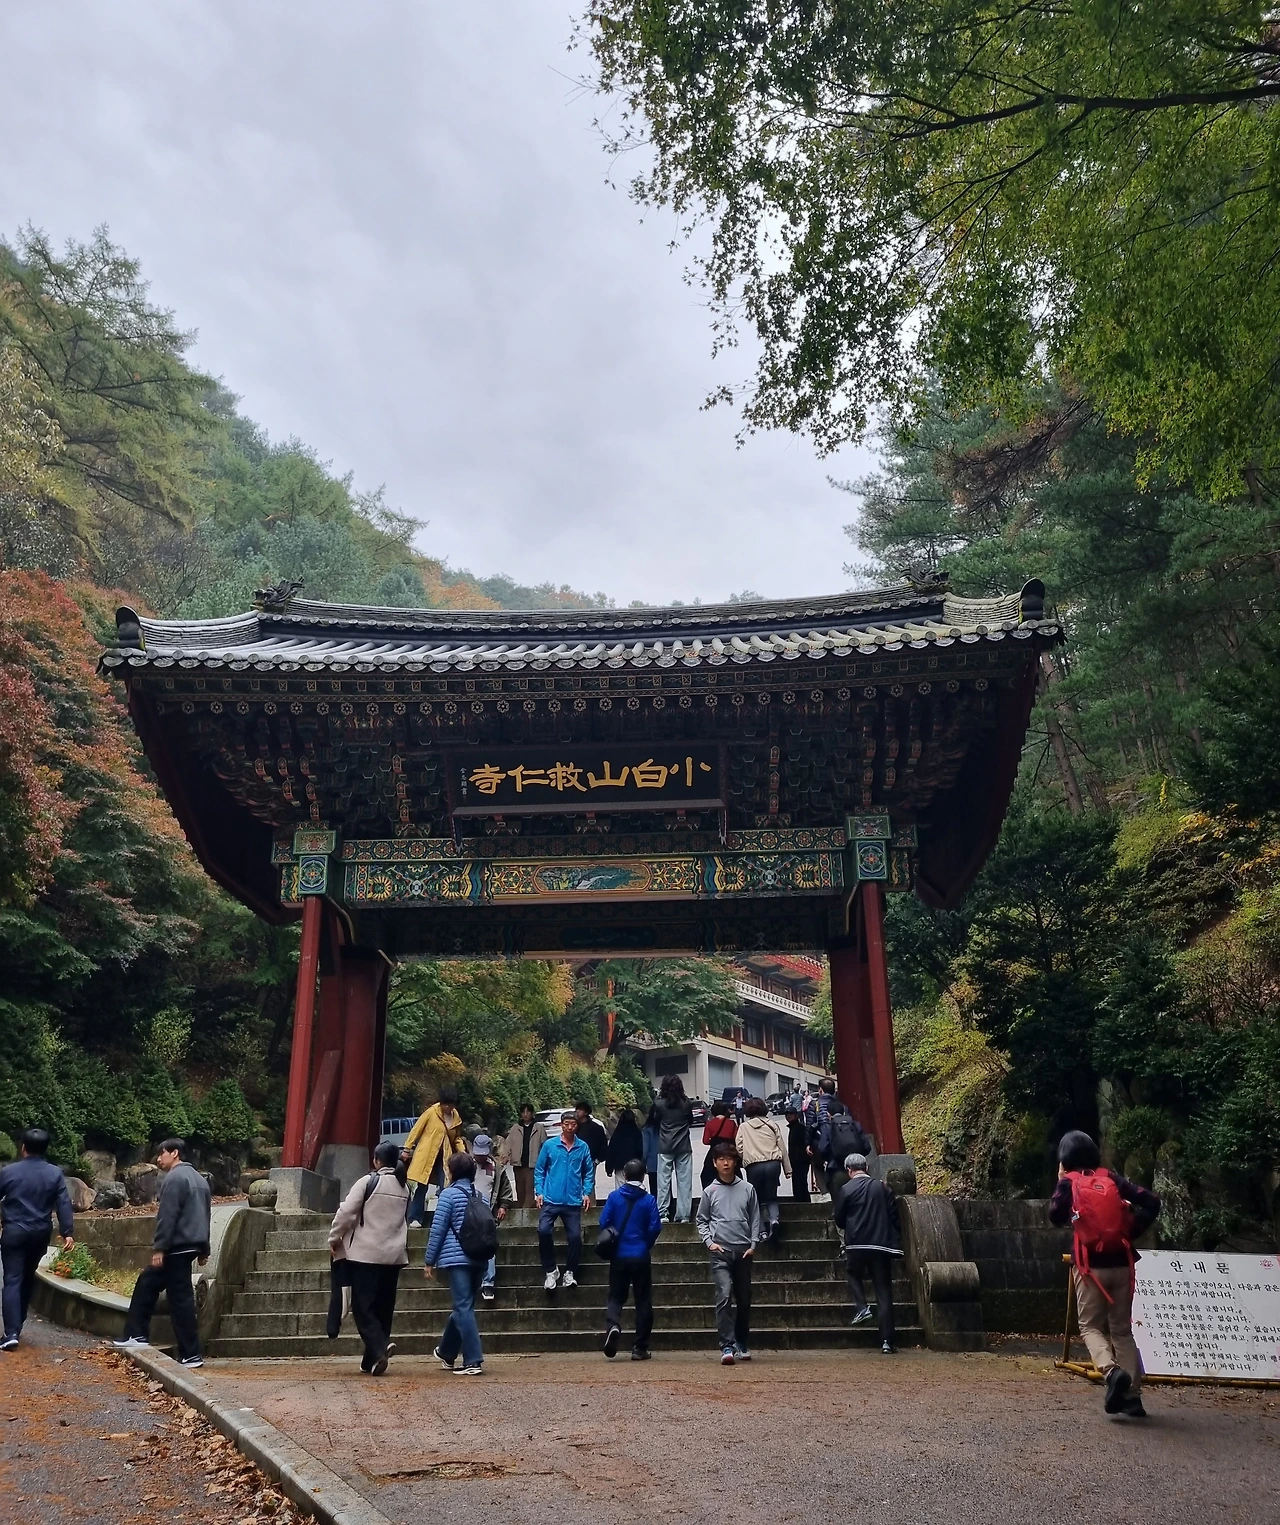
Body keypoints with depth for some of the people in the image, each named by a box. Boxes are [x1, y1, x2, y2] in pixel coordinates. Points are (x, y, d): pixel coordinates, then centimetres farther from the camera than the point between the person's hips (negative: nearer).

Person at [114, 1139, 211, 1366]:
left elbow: (167, 1217, -19)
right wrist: (204, 1249, 23)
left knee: (180, 1298, -6)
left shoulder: (174, 1178, -12)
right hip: (192, 1244, 10)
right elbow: (204, 1215, 20)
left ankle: (191, 1355, -3)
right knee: (147, 1284, 19)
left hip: (177, 1247, -10)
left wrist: (159, 1248, -17)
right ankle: (137, 1334, 23)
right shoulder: (198, 1178, 18)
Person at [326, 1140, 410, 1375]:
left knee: (363, 1305, -3)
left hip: (365, 1254, -5)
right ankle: (371, 1359, 15)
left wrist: (334, 1238, 1)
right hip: (394, 1255, 6)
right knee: (383, 1307, 12)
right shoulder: (404, 1187, 9)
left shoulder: (368, 1181, -9)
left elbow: (347, 1211, -12)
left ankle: (379, 1348, -23)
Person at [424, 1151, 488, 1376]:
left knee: (464, 1307, -4)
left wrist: (429, 1260, 0)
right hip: (479, 1258, 6)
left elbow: (438, 1229, -6)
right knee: (463, 1306, 17)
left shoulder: (449, 1194, -4)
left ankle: (473, 1361, -8)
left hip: (457, 1257, -6)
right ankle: (447, 1352, 33)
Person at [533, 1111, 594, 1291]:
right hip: (550, 1200, -1)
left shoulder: (583, 1147, 2)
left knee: (575, 1237, -2)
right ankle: (551, 1271, 2)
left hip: (573, 1201, 1)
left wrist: (587, 1192, -1)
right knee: (544, 1231, -16)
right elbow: (539, 1169, 4)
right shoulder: (549, 1145, -2)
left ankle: (570, 1272, 19)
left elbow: (589, 1172, 8)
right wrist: (539, 1192, -3)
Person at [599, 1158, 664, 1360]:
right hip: (641, 1256, -1)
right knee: (643, 1300, 10)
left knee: (615, 1296, 11)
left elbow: (604, 1222, -5)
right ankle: (639, 1347, 10)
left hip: (619, 1256, 1)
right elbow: (655, 1227, -9)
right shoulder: (648, 1200, -6)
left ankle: (613, 1325, -19)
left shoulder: (614, 1196, -3)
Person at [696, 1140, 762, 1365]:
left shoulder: (747, 1189, 6)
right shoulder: (710, 1191, 4)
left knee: (744, 1299, 10)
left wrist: (753, 1244, 0)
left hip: (743, 1251, 2)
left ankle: (743, 1344, 24)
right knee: (724, 1296, -15)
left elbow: (755, 1219, 8)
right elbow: (702, 1221, 9)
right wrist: (709, 1242, -4)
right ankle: (727, 1346, -14)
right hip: (720, 1251, -2)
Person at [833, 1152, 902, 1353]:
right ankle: (887, 1341, 2)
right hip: (882, 1246, 2)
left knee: (853, 1273, 28)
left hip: (856, 1245, -2)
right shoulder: (882, 1188, 4)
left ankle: (861, 1307, 6)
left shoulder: (845, 1190, -4)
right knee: (884, 1293, 5)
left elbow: (838, 1219, 3)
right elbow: (894, 1217, 4)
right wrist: (896, 1244, 11)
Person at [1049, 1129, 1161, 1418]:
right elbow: (1151, 1202, 0)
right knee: (1122, 1329, 13)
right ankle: (1133, 1394, 4)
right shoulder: (1111, 1178, 8)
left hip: (1091, 1265, -3)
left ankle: (1111, 1371, -21)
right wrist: (1131, 1231, 7)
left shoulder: (1069, 1182, 0)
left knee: (1090, 1327, 6)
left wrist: (1061, 1182, 6)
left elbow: (1057, 1217, -7)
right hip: (1121, 1263, 3)